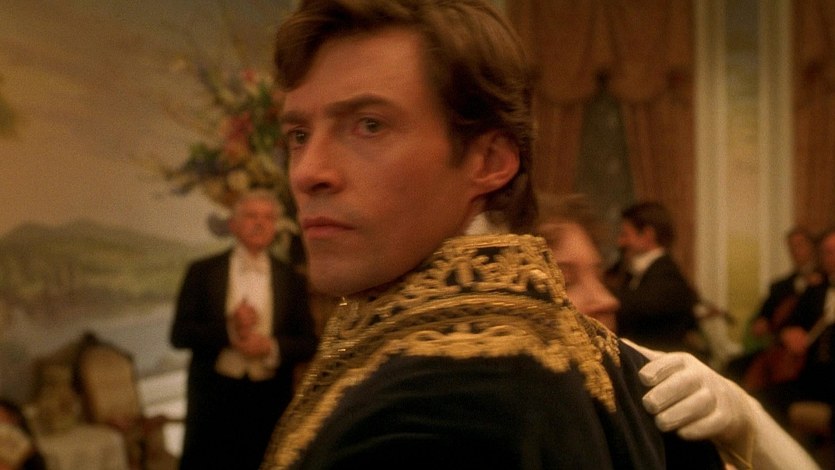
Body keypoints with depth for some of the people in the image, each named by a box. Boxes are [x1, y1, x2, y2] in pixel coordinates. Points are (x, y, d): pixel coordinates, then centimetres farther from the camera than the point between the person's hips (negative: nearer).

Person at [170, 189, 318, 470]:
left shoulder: (291, 280, 8)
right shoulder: (202, 271, 5)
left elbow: (308, 344, 6)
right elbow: (179, 334, -1)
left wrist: (271, 347, -13)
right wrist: (227, 328, -16)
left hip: (270, 400, 1)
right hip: (213, 395, -1)